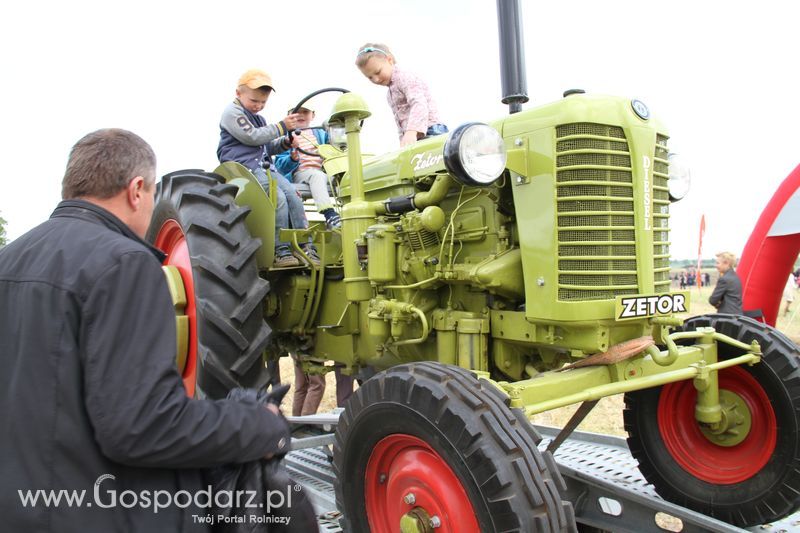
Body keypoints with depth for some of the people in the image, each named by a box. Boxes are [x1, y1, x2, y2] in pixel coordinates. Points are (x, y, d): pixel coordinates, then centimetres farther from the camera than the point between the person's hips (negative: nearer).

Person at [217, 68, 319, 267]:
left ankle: (306, 247, -13)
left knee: (293, 195, -11)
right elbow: (251, 137, -14)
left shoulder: (259, 119, 26)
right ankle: (281, 251, -20)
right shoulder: (232, 112, -1)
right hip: (243, 168, -8)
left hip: (263, 167, 8)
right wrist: (282, 126, -11)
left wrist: (284, 143, 6)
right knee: (278, 198, -25)